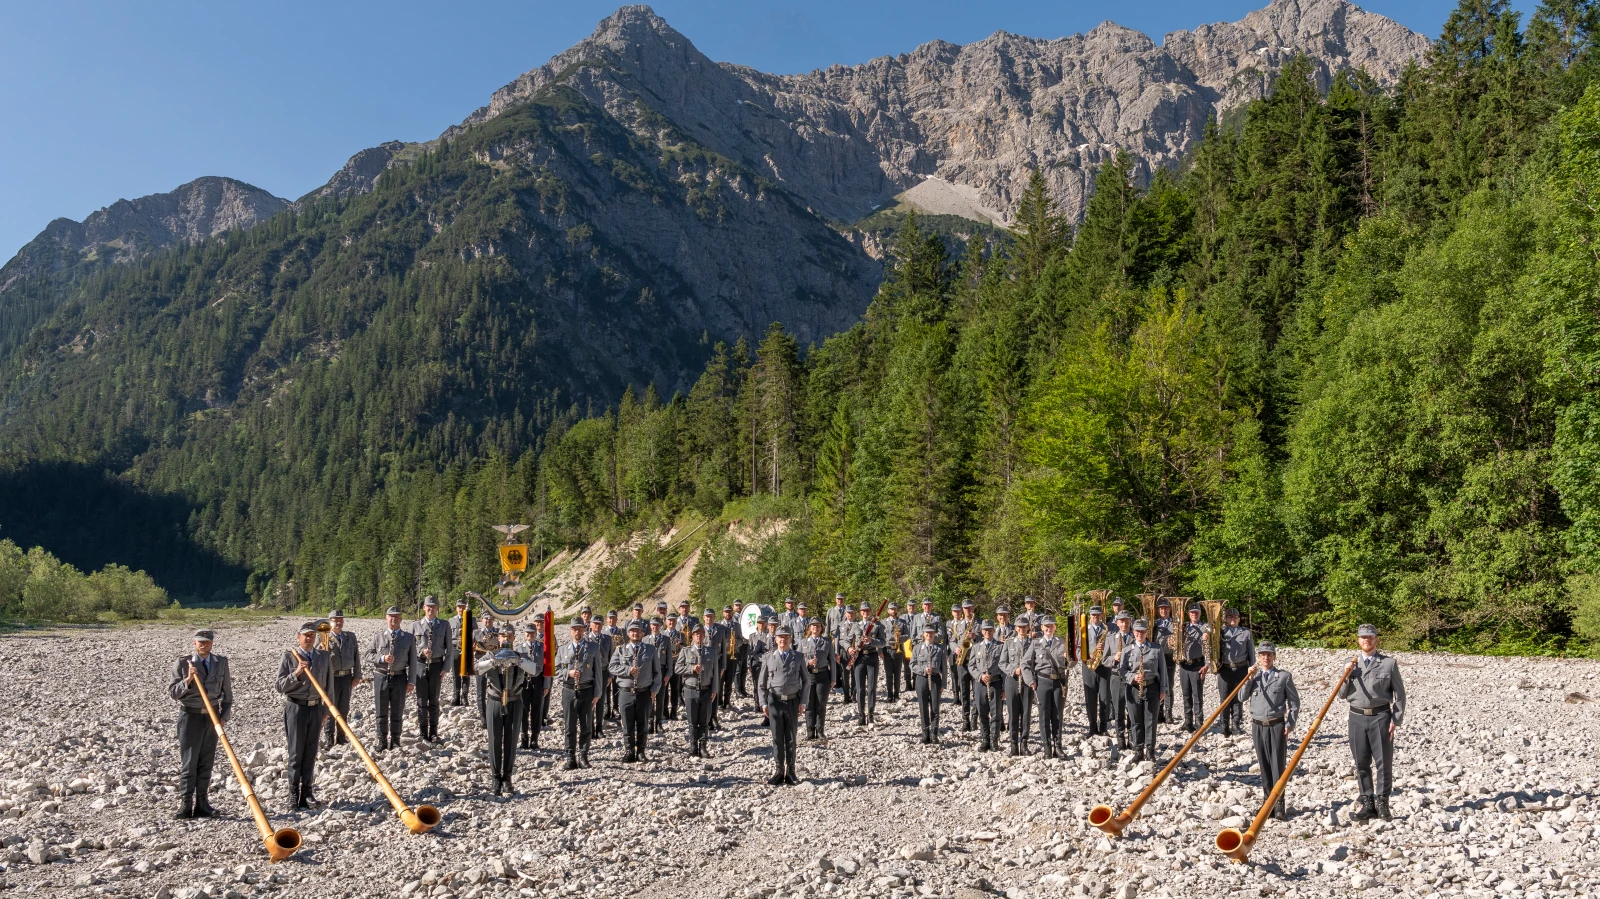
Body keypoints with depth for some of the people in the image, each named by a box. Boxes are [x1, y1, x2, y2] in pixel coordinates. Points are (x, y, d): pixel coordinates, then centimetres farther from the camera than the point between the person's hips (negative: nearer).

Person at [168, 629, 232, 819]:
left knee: (206, 762, 6)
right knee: (189, 762, -4)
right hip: (190, 716, -3)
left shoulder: (221, 662, 6)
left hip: (212, 716, 3)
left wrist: (224, 716, 1)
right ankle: (186, 804, -1)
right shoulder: (183, 663, -2)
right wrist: (187, 680, -21)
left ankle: (202, 804, 10)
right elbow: (172, 692, -4)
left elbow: (227, 692, 10)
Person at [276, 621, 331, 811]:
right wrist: (296, 673, -21)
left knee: (310, 753, 7)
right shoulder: (289, 657, -2)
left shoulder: (323, 657, 7)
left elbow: (329, 686, 11)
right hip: (296, 708, -3)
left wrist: (326, 712, 9)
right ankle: (293, 795, 6)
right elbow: (280, 686, -5)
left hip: (315, 708, 3)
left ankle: (306, 793, 13)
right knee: (296, 753, 0)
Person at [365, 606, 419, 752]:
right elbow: (368, 655, 3)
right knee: (382, 712, 5)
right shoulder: (377, 637, 5)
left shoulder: (409, 638, 5)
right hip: (381, 676, 0)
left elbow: (413, 661, 4)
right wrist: (382, 658, -15)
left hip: (399, 677, 0)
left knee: (397, 712, 5)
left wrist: (411, 681, -2)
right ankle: (382, 741, 15)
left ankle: (395, 740, 16)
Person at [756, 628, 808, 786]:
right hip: (775, 701, 0)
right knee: (777, 738, 2)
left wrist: (802, 702, -1)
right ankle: (778, 771, 9)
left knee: (791, 738, 6)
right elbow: (761, 683, 7)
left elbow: (805, 681, 6)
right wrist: (764, 703, 0)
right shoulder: (769, 658, 4)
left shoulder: (799, 658, 4)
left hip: (793, 701, 0)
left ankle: (790, 772, 13)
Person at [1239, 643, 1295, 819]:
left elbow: (1294, 702, 2)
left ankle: (1280, 805, -4)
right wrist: (1249, 679, -8)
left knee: (1278, 766, -5)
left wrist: (1290, 724, -5)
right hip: (1258, 726, 3)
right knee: (1264, 766, 7)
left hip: (1277, 726, -3)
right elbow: (1242, 698, 1)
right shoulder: (1253, 676, 9)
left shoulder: (1284, 676, 0)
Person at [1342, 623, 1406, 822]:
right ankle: (1367, 804, 12)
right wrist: (1347, 675, -5)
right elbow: (1342, 695, 11)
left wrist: (1396, 720, -5)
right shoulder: (1351, 663, 11)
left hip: (1380, 716, -3)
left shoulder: (1389, 663, 2)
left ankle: (1382, 803, 7)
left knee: (1383, 762, -2)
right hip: (1357, 717, 3)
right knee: (1362, 763, 6)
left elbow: (1399, 693, 2)